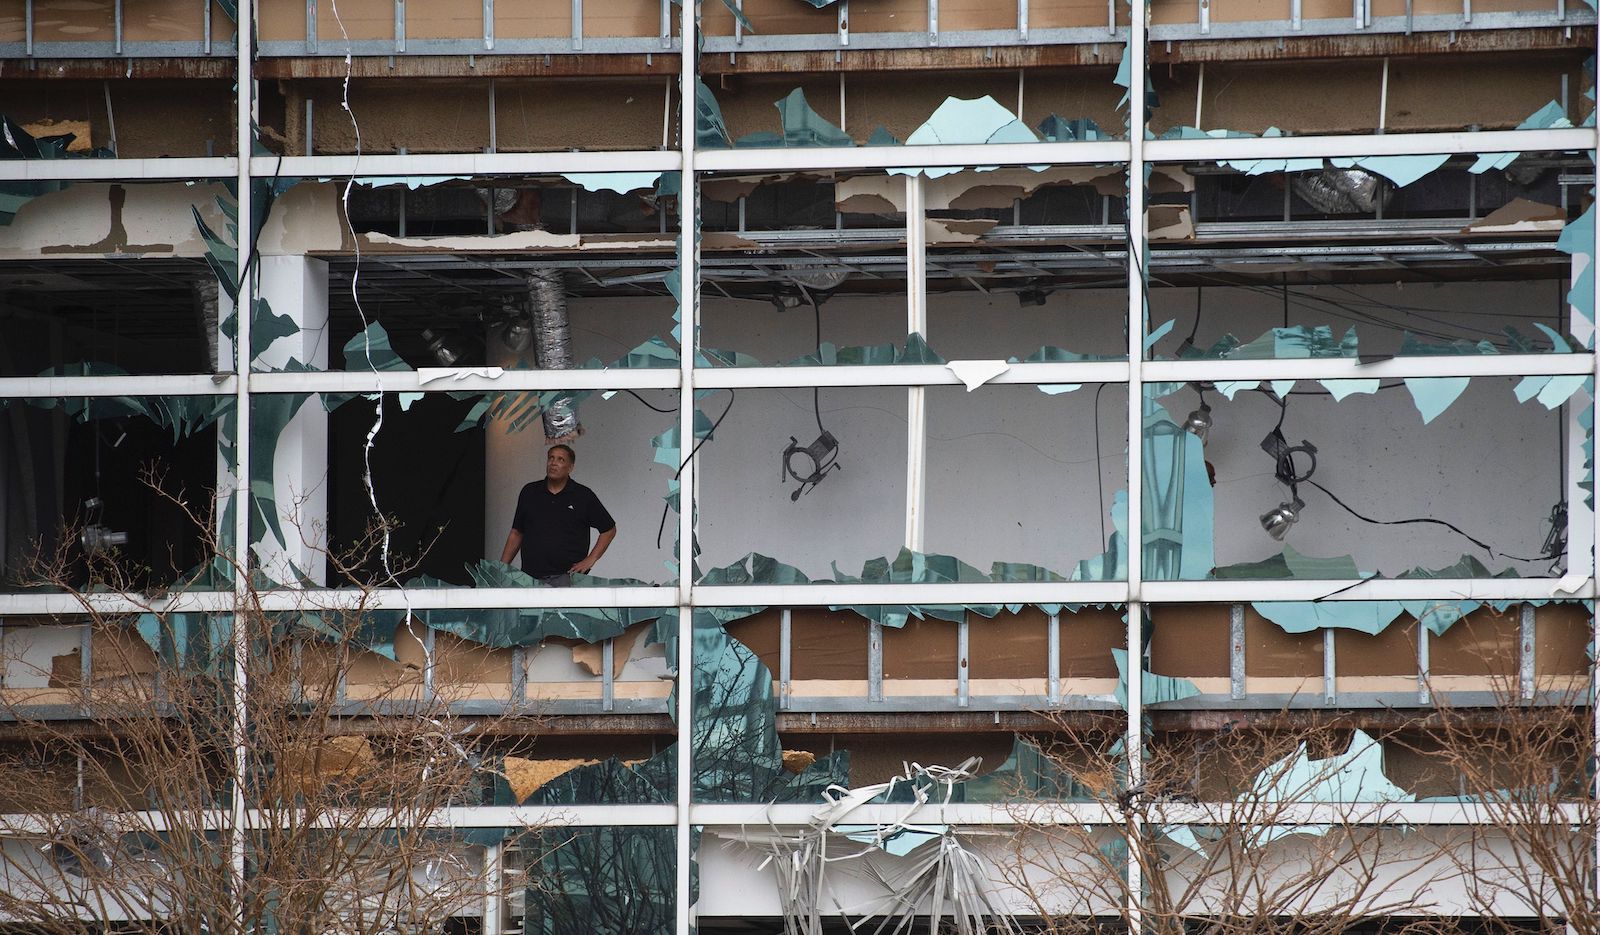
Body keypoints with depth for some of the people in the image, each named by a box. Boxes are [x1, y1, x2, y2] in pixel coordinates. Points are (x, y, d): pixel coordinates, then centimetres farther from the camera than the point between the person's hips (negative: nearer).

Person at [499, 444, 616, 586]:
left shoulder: (583, 496, 5)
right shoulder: (529, 492, 14)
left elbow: (609, 529, 11)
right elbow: (517, 533, 18)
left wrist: (590, 560, 1)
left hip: (566, 577, -3)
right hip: (530, 578, 3)